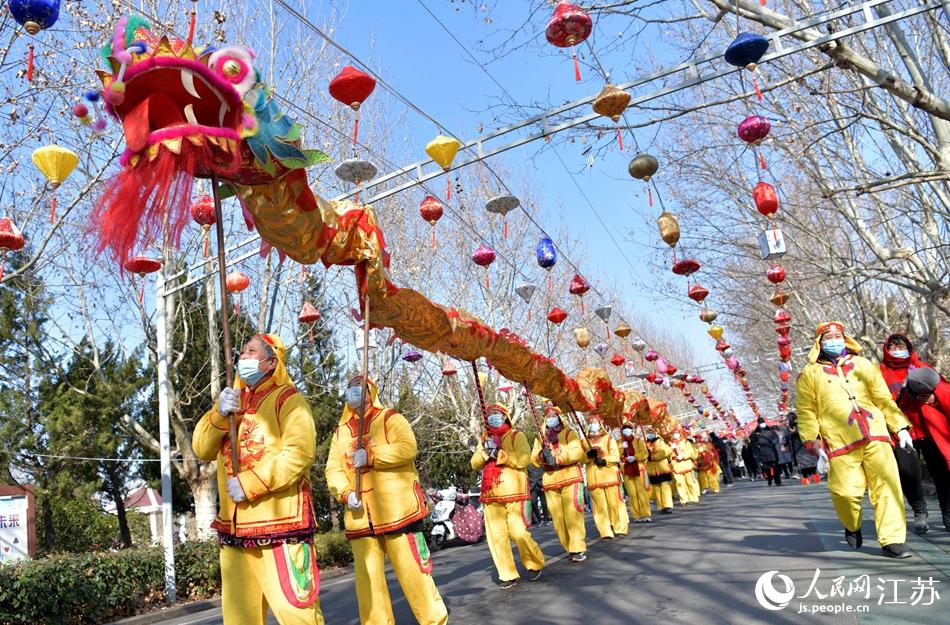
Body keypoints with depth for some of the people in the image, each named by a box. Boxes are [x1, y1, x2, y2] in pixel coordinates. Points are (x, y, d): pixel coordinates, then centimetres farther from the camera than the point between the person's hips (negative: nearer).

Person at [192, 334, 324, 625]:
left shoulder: (288, 399, -4)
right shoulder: (231, 399, 19)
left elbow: (300, 453, -17)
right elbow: (202, 450, 9)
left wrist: (250, 483, -19)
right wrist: (219, 414, -8)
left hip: (279, 523, -7)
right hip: (234, 526, 7)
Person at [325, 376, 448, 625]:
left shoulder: (391, 419, 3)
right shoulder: (341, 432, 16)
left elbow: (407, 448, -14)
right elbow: (333, 469, 7)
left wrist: (370, 456, -19)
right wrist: (345, 493, -11)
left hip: (397, 510, -4)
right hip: (360, 517, 5)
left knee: (413, 571, -2)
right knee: (367, 578, 9)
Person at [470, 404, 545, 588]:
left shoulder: (516, 436, 2)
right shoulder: (485, 439, 17)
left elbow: (524, 459, -14)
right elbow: (475, 464, 9)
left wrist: (499, 453, -18)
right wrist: (486, 452, -10)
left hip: (514, 493, -5)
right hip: (491, 496, 5)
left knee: (518, 532, -6)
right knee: (496, 536, 2)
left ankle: (535, 564, 19)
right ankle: (508, 575, 14)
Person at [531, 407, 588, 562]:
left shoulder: (569, 433, 6)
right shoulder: (541, 437, 17)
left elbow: (577, 452, -10)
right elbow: (534, 458, 8)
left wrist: (558, 458, -20)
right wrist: (542, 456, -15)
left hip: (570, 478, -4)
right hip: (550, 481, 4)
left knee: (572, 514, -11)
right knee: (558, 517, 3)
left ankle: (579, 549, -8)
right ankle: (569, 547, 14)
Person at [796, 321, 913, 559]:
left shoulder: (863, 365, 18)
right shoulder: (811, 373, 9)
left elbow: (884, 400, 18)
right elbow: (806, 411, 5)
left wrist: (900, 427, 10)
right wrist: (811, 438, -5)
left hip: (875, 436, 3)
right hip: (840, 442, -3)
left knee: (887, 485, -6)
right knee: (846, 492, -6)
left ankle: (892, 540, 2)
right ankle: (852, 527, 24)